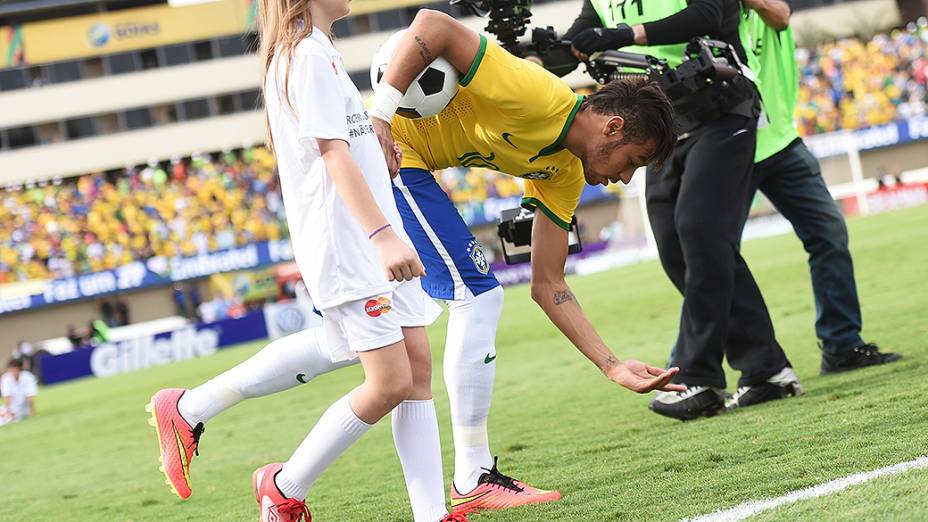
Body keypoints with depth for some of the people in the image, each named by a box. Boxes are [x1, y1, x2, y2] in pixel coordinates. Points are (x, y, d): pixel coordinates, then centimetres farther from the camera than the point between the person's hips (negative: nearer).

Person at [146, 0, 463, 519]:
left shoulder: (319, 54, 19)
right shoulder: (310, 55, -12)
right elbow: (334, 152, -21)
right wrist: (383, 235, -27)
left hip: (376, 242, 10)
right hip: (346, 247, -10)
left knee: (419, 368, 3)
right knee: (390, 383, -11)